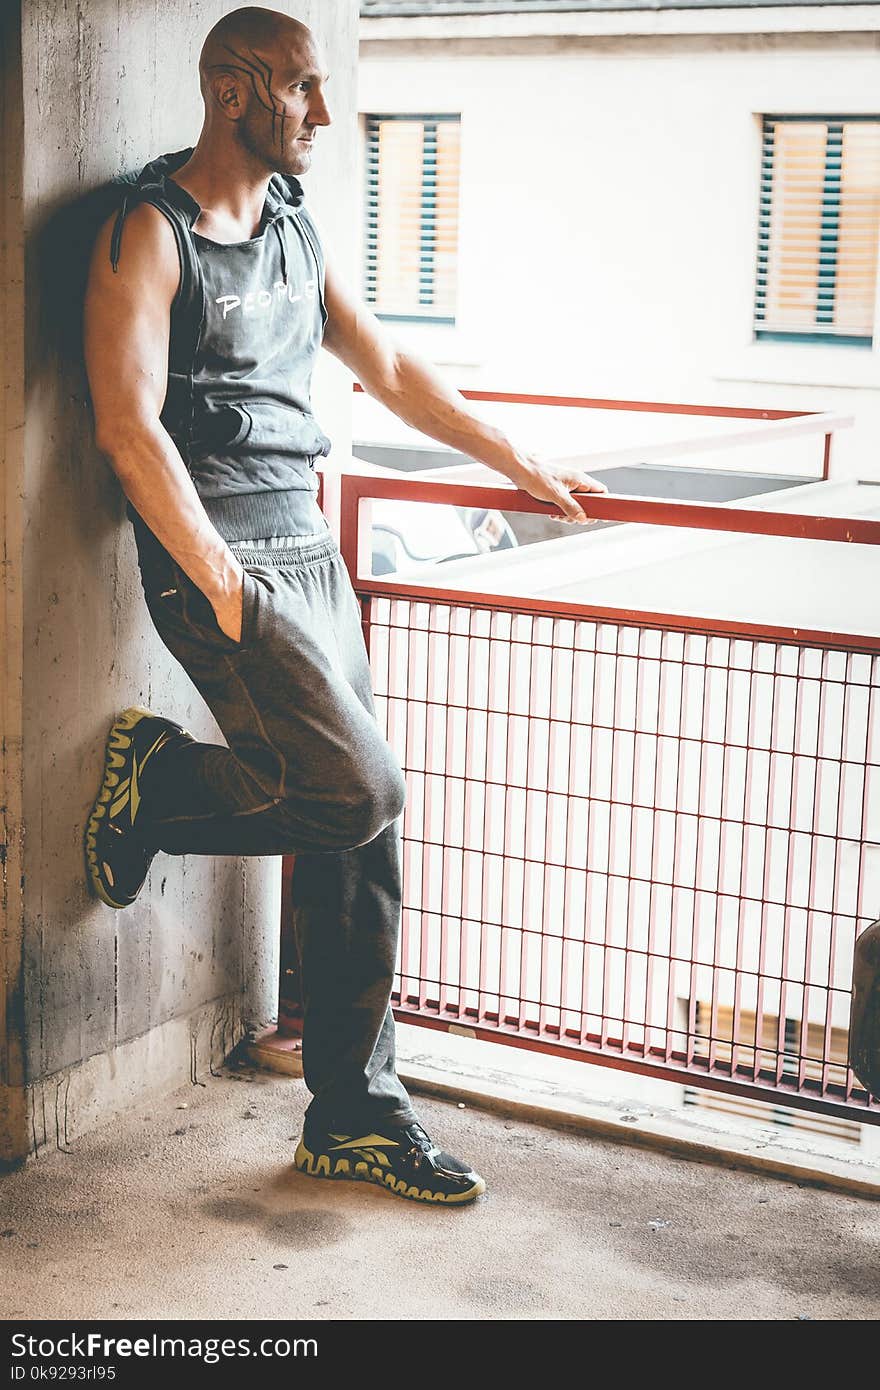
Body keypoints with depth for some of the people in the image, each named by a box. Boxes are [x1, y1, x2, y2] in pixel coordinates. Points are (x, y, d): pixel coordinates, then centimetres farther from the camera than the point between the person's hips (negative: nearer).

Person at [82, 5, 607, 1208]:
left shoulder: (294, 228, 16)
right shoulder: (149, 231, -8)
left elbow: (388, 368, 26)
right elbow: (129, 429, -15)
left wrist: (517, 462, 29)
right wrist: (225, 589, -18)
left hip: (309, 545, 8)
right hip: (215, 555, -7)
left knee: (361, 837, 4)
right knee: (359, 790, -18)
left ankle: (352, 1116, 12)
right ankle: (155, 783, 9)